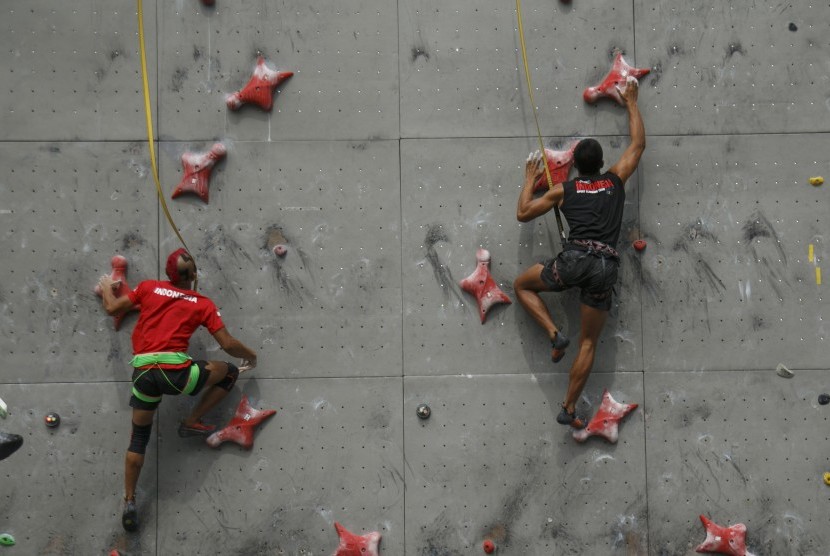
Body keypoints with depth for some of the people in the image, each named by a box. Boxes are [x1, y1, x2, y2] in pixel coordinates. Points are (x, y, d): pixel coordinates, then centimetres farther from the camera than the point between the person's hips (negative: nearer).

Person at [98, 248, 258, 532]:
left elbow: (113, 308, 19)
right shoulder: (203, 304, 9)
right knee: (229, 371, 19)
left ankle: (129, 503, 12)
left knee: (138, 439, 16)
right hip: (176, 371, -3)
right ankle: (192, 422, 20)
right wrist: (251, 355, 26)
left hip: (143, 373, 3)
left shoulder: (148, 287, 13)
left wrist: (107, 287, 41)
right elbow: (228, 344, 5)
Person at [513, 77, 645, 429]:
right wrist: (631, 104, 39)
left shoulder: (563, 190, 13)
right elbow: (638, 144, 29)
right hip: (606, 266, 2)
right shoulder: (615, 180, 16)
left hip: (574, 258, -2)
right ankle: (569, 409, 6)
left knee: (522, 285, 25)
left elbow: (523, 214, 20)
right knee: (588, 343, 9)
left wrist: (529, 181, 34)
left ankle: (555, 334, 5)